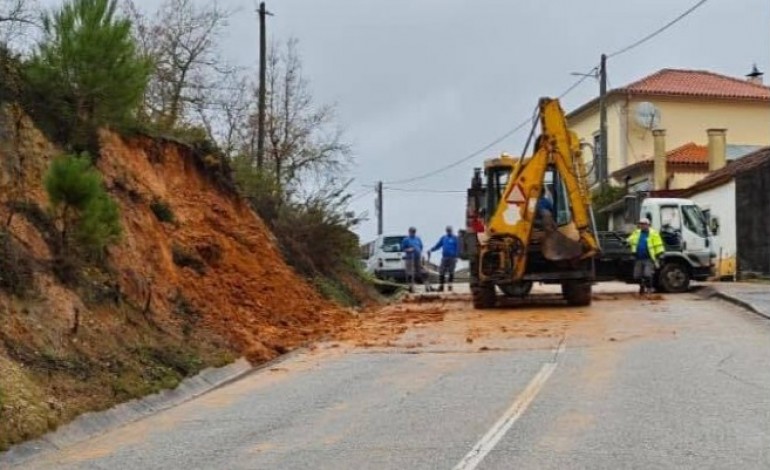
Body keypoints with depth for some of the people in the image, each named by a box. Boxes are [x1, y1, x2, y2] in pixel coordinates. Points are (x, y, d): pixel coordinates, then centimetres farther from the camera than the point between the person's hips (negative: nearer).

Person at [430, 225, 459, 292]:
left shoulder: (455, 238, 1)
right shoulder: (443, 238, 12)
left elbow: (457, 248, -2)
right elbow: (438, 245, 13)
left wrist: (456, 256, -12)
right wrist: (431, 250, 0)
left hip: (452, 258, -3)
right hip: (444, 257, 3)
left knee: (451, 272, 1)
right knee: (441, 272, -2)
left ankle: (450, 285, 8)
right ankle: (441, 286, 1)